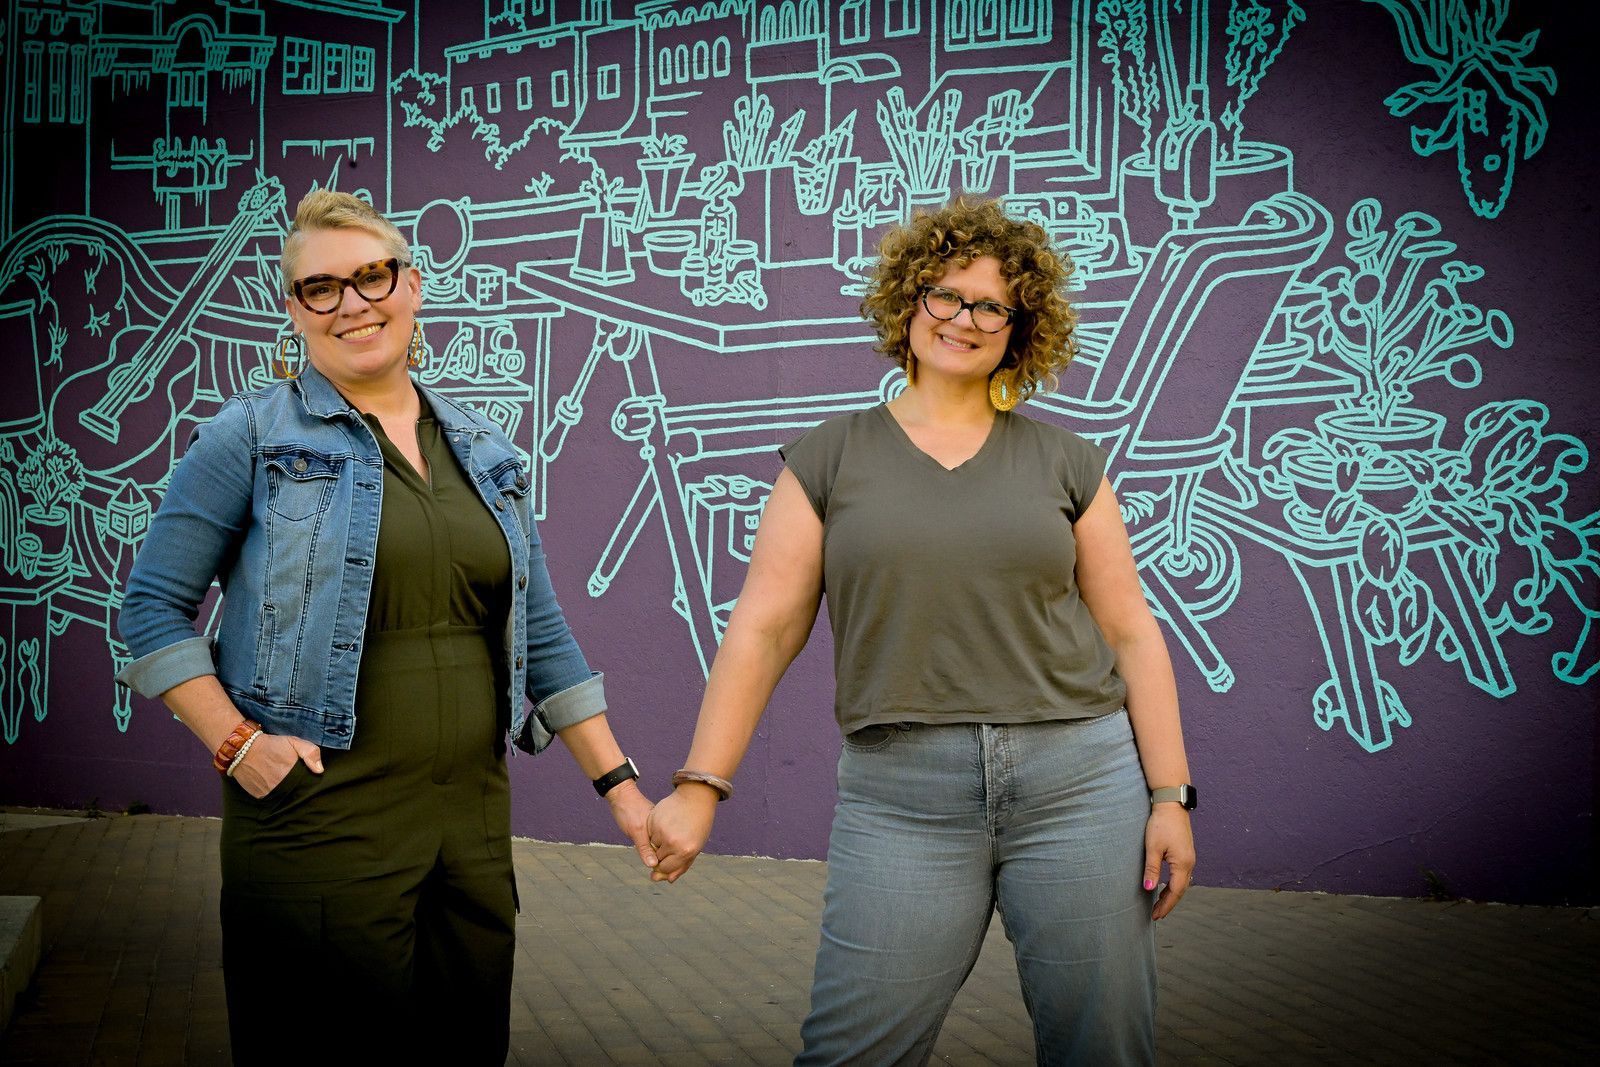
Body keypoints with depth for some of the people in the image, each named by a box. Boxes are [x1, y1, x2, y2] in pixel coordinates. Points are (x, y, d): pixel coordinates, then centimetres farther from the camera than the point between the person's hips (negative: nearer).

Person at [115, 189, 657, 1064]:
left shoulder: (482, 451, 13)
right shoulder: (252, 437, -1)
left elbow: (541, 634, 15)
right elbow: (153, 606, -1)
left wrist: (618, 783, 10)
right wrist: (235, 744, -12)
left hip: (472, 819, 5)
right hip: (318, 820, -5)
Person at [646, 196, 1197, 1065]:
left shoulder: (1064, 463, 9)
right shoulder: (834, 457, 7)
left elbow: (1130, 634, 8)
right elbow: (763, 628, 3)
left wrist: (1170, 797, 1)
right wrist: (699, 786, -3)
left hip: (1078, 781, 1)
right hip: (902, 796, -1)